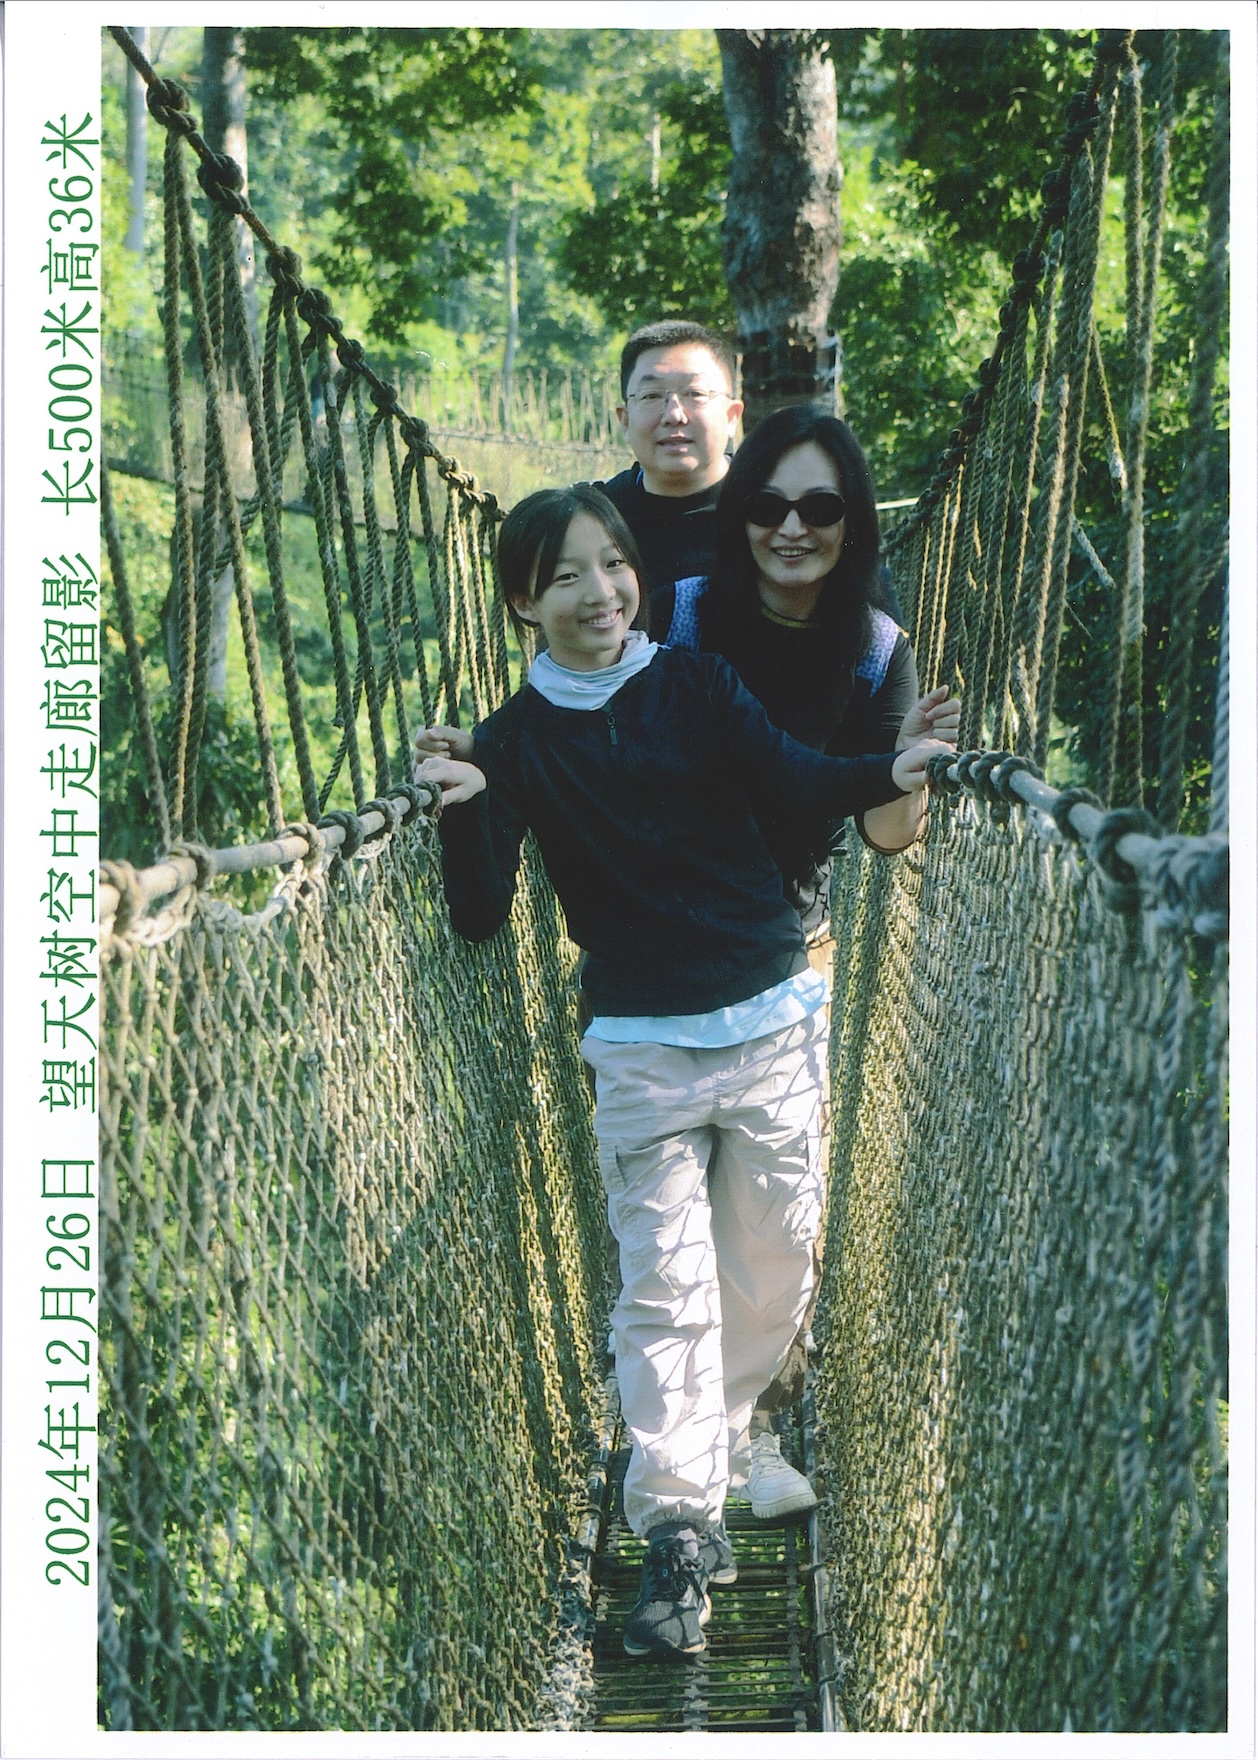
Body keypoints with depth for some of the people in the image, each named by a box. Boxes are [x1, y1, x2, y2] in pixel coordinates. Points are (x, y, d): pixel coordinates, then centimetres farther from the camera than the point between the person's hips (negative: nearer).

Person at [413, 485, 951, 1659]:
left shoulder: (696, 686, 2)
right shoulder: (515, 742, -1)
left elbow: (794, 781, -13)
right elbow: (479, 921, -7)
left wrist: (890, 773, -33)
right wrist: (464, 810, -26)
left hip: (771, 1022, 2)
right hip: (642, 1044, -2)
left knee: (773, 1274, 7)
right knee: (666, 1285, -7)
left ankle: (701, 1464, 27)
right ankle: (675, 1536, -3)